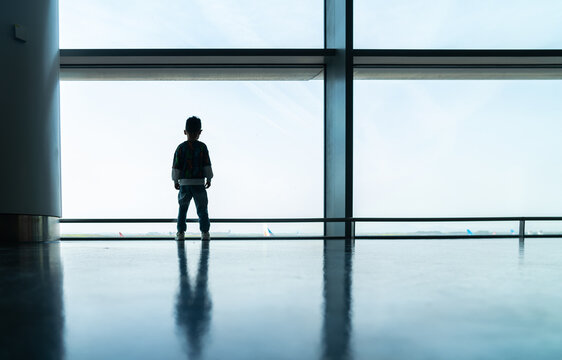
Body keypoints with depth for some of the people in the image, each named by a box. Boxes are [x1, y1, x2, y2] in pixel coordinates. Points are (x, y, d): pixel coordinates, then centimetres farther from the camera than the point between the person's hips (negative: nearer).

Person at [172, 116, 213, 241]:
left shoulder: (181, 147, 1)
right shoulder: (202, 147, -3)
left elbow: (176, 166, 3)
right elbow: (207, 165, -1)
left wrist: (175, 181, 13)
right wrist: (209, 179, 10)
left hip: (184, 183, 1)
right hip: (199, 183, -1)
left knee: (183, 208, 12)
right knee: (202, 208, 7)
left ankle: (181, 232, 11)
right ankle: (205, 232, 5)